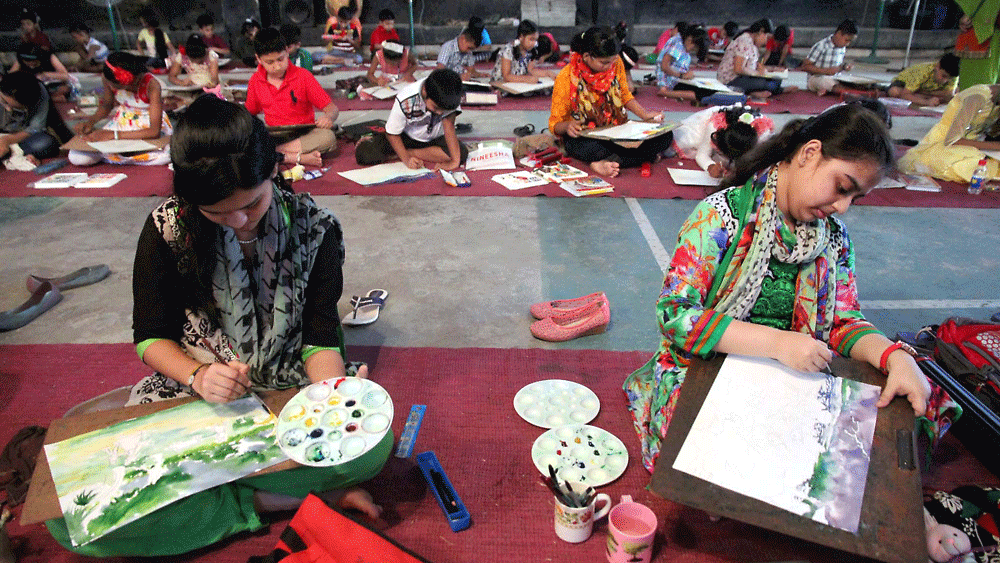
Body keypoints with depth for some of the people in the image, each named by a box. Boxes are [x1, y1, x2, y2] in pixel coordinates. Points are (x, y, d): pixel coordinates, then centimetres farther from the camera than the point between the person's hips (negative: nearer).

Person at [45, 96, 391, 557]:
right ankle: (283, 498, -17)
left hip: (288, 389, -1)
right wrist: (198, 376, -22)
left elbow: (320, 337, -8)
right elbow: (150, 336, 0)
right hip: (192, 388, 2)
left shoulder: (315, 228, -10)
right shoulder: (168, 227, -9)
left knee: (372, 442, -32)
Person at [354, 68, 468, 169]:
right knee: (364, 154, -24)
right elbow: (392, 133, -20)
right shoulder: (405, 101, -32)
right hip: (407, 136, -3)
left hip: (435, 138, 3)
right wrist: (406, 159, -30)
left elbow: (449, 124, -30)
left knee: (461, 153, -29)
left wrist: (455, 161, -36)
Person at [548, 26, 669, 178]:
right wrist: (567, 126, -32)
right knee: (588, 148, -43)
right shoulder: (566, 78, -14)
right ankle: (645, 155, -24)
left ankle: (607, 162, -31)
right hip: (584, 136, -5)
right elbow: (554, 124, -8)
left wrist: (646, 115, -2)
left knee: (665, 136, -18)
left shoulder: (616, 64, -2)